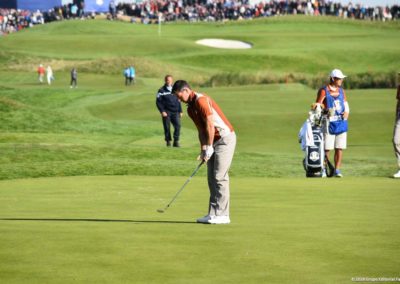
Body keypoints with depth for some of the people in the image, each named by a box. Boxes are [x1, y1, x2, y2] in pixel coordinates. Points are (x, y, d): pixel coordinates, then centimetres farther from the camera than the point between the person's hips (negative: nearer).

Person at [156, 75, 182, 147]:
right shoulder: (161, 90, 3)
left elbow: (178, 101, 21)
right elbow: (158, 102, -1)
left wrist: (180, 111, 14)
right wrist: (162, 111, -12)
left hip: (175, 112, 3)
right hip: (166, 112, -3)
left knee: (178, 125, -12)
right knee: (167, 127, -3)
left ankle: (176, 141, -6)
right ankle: (168, 141, 9)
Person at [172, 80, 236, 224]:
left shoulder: (201, 100, -17)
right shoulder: (190, 108, 13)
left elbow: (210, 125, -20)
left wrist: (209, 148, -16)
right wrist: (203, 150, 6)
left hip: (225, 138, -10)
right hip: (214, 141, 10)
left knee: (220, 177, -11)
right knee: (212, 178, 7)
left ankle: (222, 215, -9)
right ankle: (213, 214, 9)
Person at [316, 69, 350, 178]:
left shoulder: (341, 91, 15)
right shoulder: (324, 91, -3)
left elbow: (346, 106, 19)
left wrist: (346, 113, -2)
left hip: (341, 123, 5)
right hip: (329, 124, -5)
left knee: (340, 148, 2)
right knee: (327, 148, -4)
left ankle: (337, 170, 6)